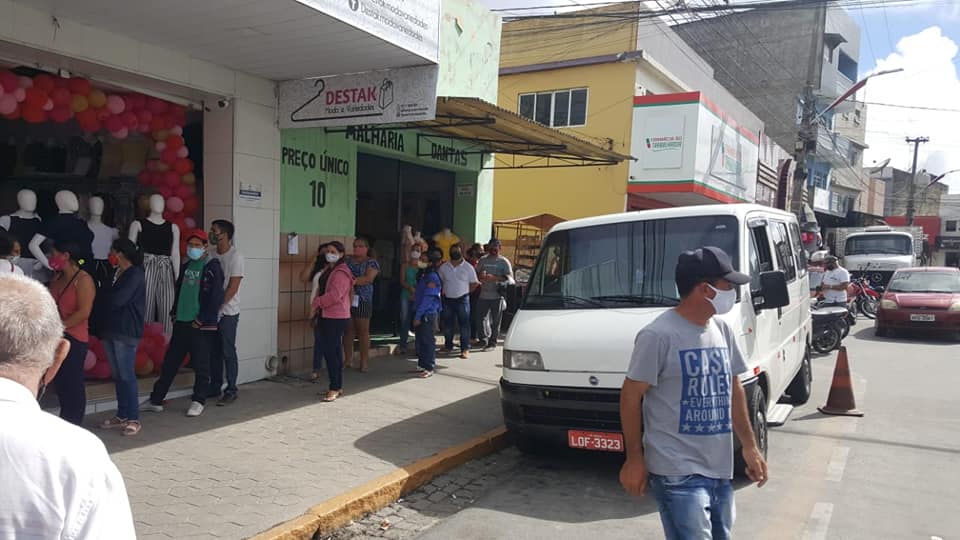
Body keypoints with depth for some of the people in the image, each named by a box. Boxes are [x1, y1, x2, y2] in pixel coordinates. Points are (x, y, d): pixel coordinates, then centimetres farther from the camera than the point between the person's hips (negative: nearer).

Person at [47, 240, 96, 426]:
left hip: (73, 339, -8)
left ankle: (74, 423, 7)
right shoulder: (57, 278, 13)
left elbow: (84, 312, -17)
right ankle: (63, 422, 23)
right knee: (59, 381, 13)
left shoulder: (83, 280, -11)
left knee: (72, 382, -2)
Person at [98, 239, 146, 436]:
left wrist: (103, 291, -1)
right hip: (111, 330, 8)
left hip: (127, 332, -8)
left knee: (127, 375, -7)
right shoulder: (116, 273, 16)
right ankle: (122, 416, 17)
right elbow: (109, 297, 13)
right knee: (117, 375, 11)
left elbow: (117, 299, -17)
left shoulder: (135, 274, -10)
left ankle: (133, 419, -1)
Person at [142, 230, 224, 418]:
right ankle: (156, 400, 19)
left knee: (201, 365, 1)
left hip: (201, 325, -7)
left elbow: (216, 297, -14)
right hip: (181, 323, 7)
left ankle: (198, 401, 13)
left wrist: (202, 320, -15)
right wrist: (175, 313, 12)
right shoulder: (186, 266, 14)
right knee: (169, 362, 11)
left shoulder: (212, 267, -8)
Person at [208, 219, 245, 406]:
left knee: (228, 352, -1)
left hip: (227, 312, -6)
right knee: (213, 351, 12)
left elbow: (232, 288, -14)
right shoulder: (211, 254, 8)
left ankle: (231, 390, 7)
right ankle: (215, 387, 23)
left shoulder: (235, 257, -11)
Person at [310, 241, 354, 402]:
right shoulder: (327, 271, 18)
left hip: (337, 318, -9)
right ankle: (337, 386, 19)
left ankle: (335, 388, -1)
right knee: (330, 351, 11)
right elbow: (319, 290, 20)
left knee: (331, 352, -8)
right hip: (325, 317, 9)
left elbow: (334, 295, -23)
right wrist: (315, 310, 5)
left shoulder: (342, 273, -13)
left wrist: (316, 303, -11)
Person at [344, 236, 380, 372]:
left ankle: (364, 363, 5)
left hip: (363, 300, -3)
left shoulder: (372, 262, 3)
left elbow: (369, 278, -12)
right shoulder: (347, 260, 15)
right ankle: (348, 360, 12)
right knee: (348, 330, 5)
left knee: (363, 330, 1)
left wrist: (353, 281, -23)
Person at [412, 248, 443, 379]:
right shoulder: (424, 273, 9)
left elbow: (427, 298, -19)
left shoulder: (432, 277, -16)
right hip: (420, 312, 8)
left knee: (427, 340, -2)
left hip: (427, 314, -8)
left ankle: (429, 368, 5)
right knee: (420, 339, 14)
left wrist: (418, 316, -18)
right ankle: (422, 364, 24)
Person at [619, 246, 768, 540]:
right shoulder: (659, 335, -16)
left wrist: (749, 446, 16)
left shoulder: (723, 331, 9)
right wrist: (634, 459, -9)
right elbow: (630, 397, -12)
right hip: (679, 474, -8)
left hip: (720, 470, 8)